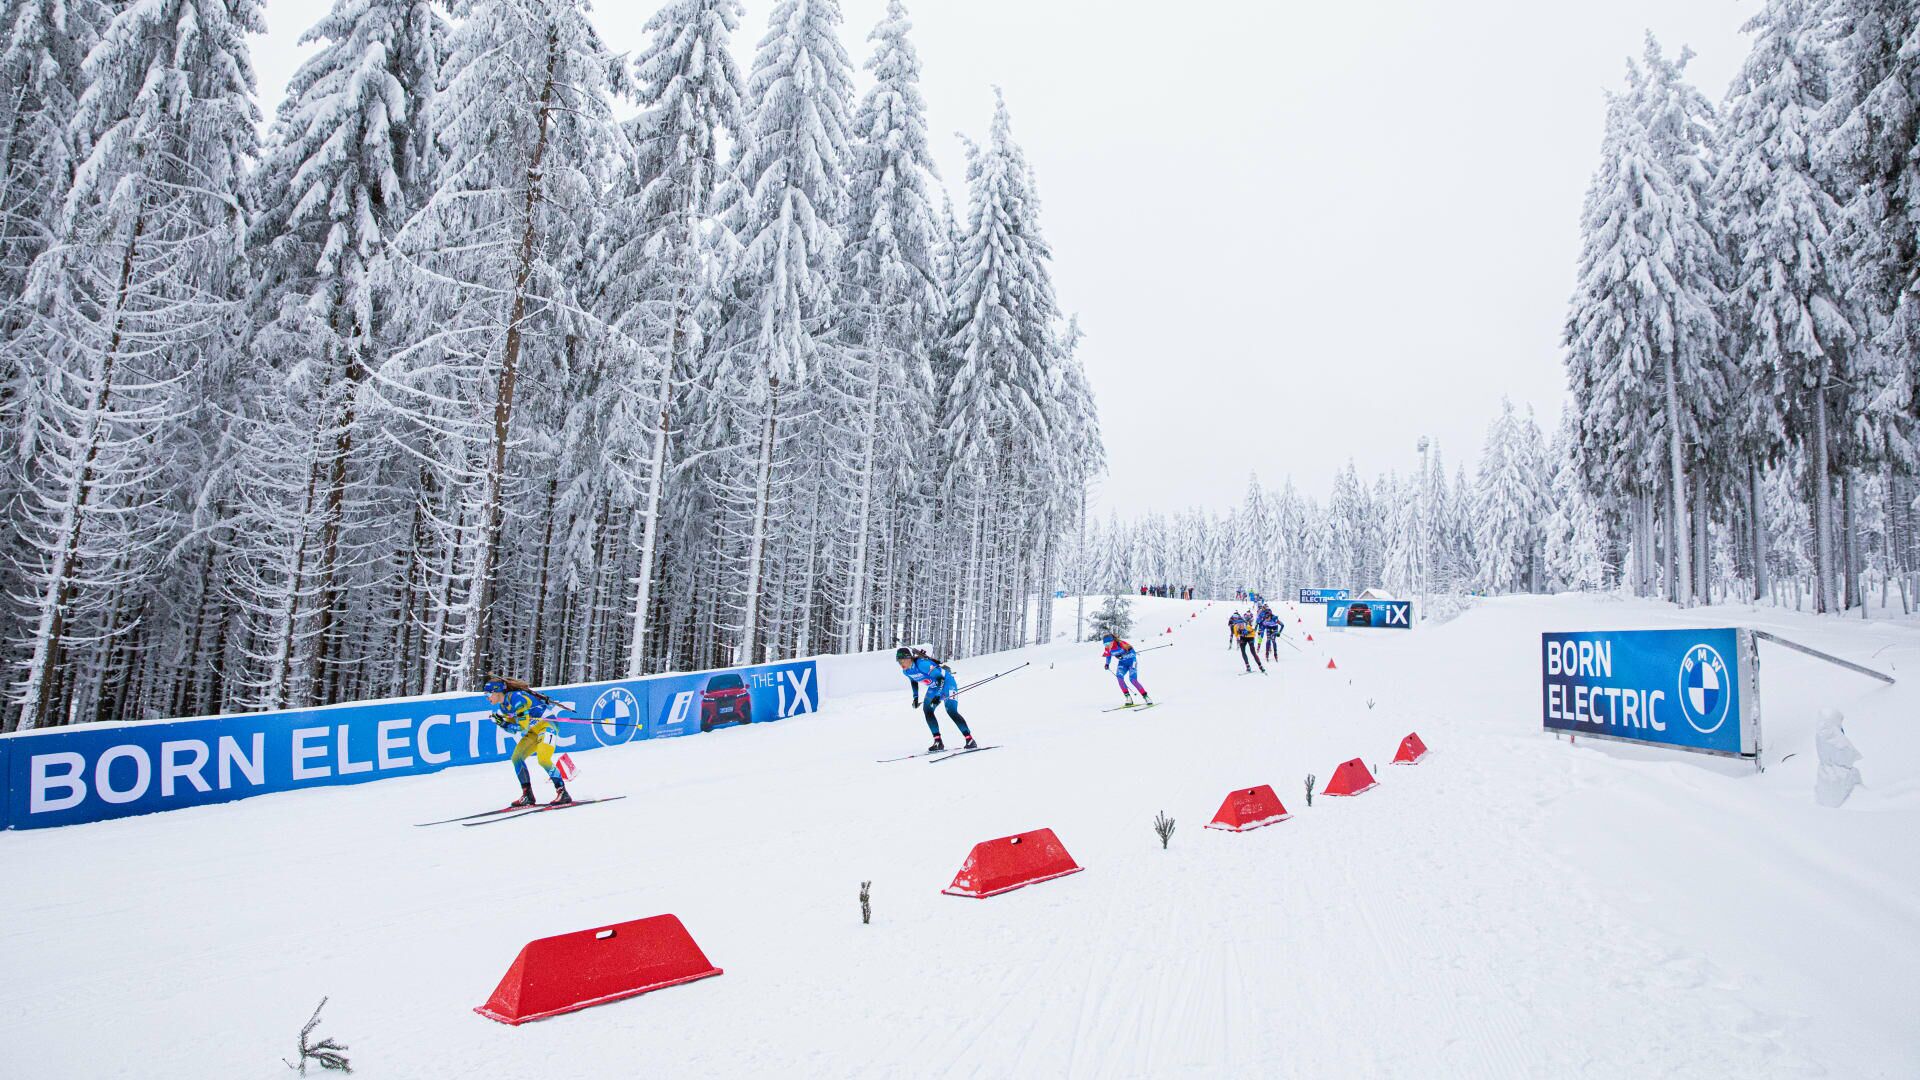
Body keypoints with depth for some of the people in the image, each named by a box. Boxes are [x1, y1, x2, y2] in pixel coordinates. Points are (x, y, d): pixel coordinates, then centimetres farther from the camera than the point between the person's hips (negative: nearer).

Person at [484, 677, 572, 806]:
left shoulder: (515, 697, -22)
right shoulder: (502, 706, 7)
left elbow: (522, 727, -23)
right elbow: (513, 728, 7)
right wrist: (501, 722, -8)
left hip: (546, 724, -10)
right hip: (533, 731, 10)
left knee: (543, 759, -24)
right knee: (517, 758, 2)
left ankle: (563, 794, -17)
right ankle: (527, 796, 8)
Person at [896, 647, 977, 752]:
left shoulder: (922, 664, -32)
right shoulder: (906, 671, -6)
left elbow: (940, 677, -30)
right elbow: (913, 681, 16)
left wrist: (937, 696, -35)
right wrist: (915, 697, 10)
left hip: (946, 681, -8)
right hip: (934, 687, 8)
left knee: (951, 711, -20)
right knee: (927, 709, -7)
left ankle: (970, 740, -17)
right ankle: (938, 742, -3)